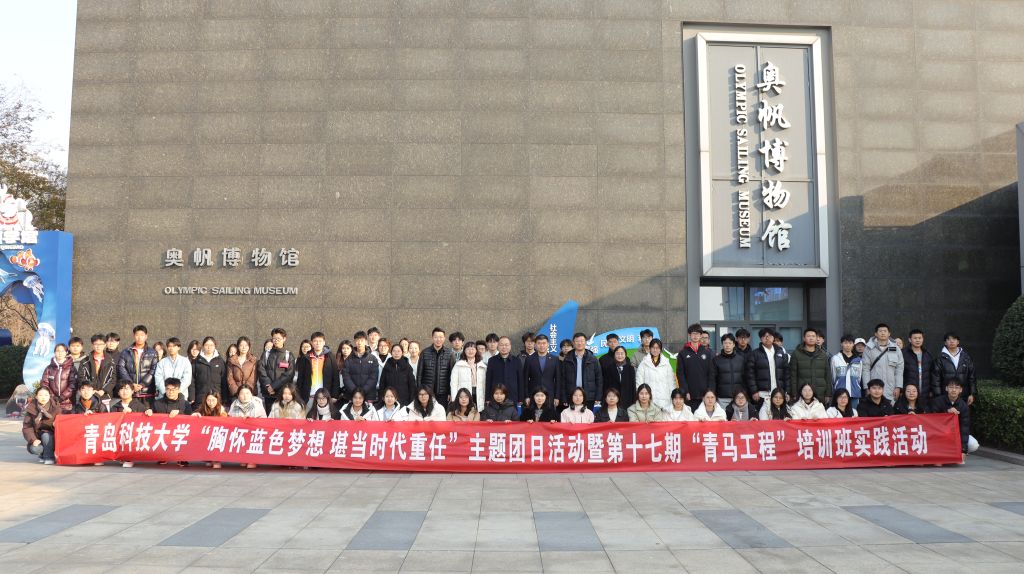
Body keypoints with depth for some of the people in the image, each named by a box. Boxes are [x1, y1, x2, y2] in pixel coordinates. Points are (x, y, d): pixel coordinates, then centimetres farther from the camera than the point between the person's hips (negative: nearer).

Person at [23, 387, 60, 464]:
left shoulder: (55, 408, -8)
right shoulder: (31, 408, -6)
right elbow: (26, 427, -8)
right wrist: (33, 440, -21)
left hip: (51, 436, -1)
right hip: (37, 437, 1)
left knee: (46, 435, -34)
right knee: (34, 449, -27)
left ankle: (49, 457, -14)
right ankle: (43, 454, 10)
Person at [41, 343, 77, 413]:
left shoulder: (71, 367, 4)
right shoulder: (49, 368, 12)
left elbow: (73, 385, -4)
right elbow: (44, 384, 6)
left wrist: (62, 397, -12)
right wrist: (52, 397, -6)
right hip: (52, 403, 2)